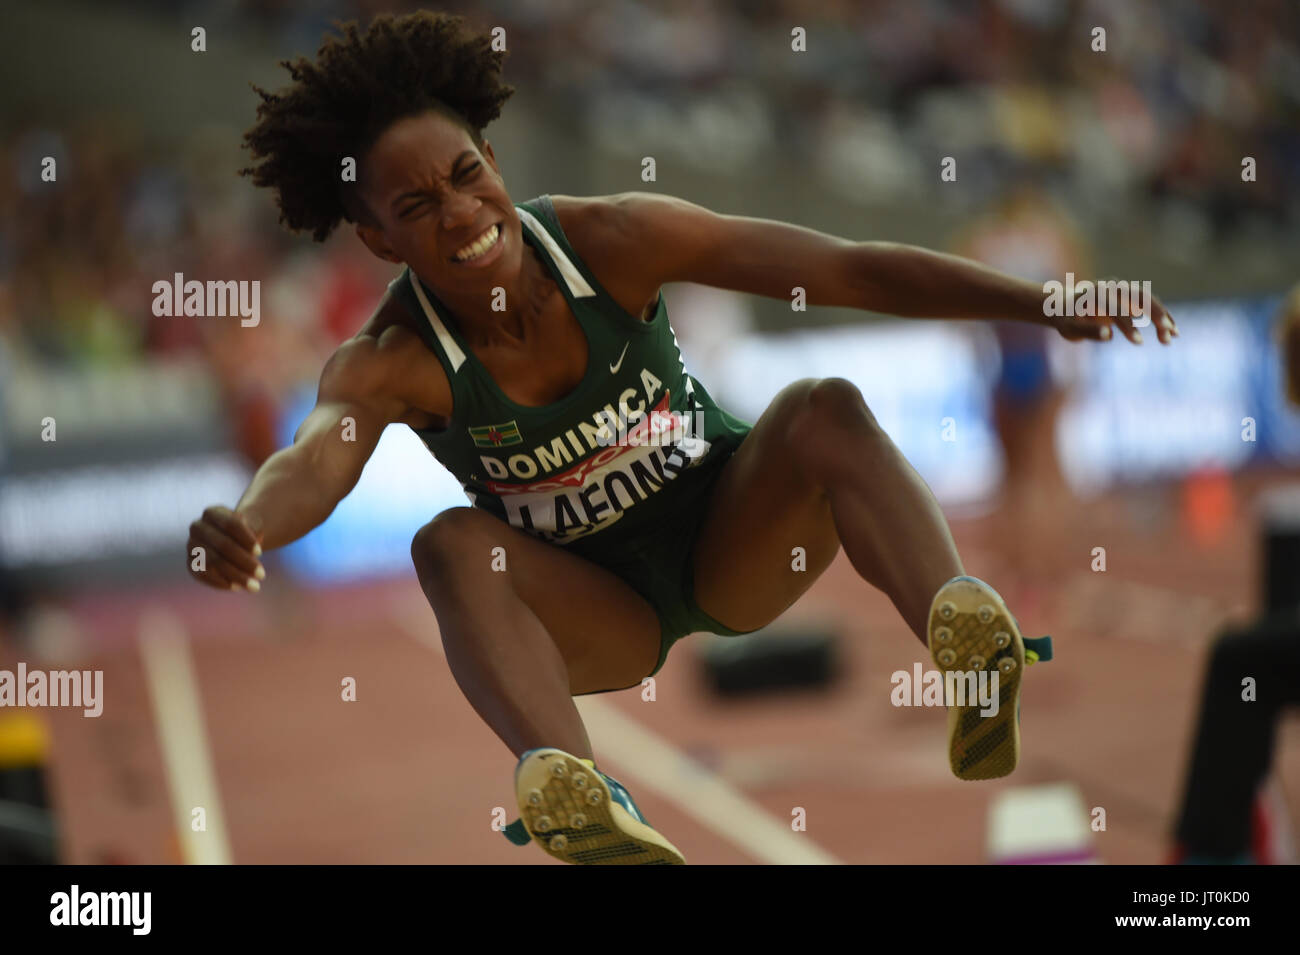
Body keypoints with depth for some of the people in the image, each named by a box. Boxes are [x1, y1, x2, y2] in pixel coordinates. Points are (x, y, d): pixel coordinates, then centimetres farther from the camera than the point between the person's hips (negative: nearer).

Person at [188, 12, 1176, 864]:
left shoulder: (610, 241, -20)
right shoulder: (387, 363, -21)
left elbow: (849, 268, -22)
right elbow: (316, 462, -43)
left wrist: (1042, 301, -31)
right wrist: (245, 527, -68)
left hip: (733, 540, 0)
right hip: (601, 615, 0)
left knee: (824, 410, -29)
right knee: (453, 545, -31)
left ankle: (961, 629, -54)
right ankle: (569, 786, -55)